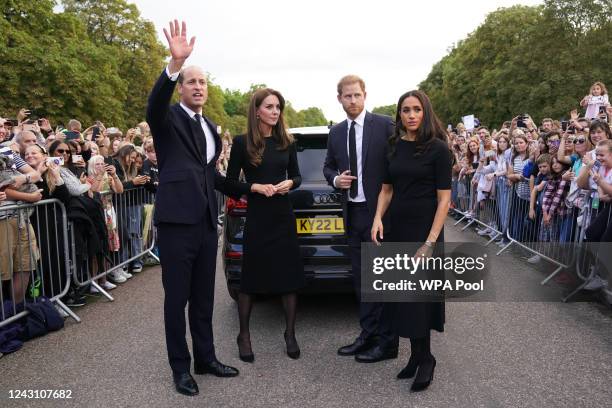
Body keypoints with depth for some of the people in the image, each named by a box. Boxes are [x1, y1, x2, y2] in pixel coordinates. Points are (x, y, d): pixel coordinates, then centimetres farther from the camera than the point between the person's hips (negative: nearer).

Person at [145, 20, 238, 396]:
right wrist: (174, 64, -42)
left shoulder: (210, 126, 17)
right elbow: (155, 103, -29)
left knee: (204, 296, 15)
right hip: (177, 220, -6)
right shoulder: (168, 119, -4)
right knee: (177, 298, 4)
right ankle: (181, 367, 17)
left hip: (207, 220, 7)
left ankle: (206, 358, 28)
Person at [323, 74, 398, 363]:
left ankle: (386, 342, 13)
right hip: (352, 213, 6)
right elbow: (328, 167, 20)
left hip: (379, 212, -6)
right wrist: (336, 179, -4)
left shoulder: (385, 125, -7)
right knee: (360, 278, 13)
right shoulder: (336, 132, 11)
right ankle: (368, 334, 26)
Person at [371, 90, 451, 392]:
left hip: (423, 231, -5)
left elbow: (444, 198, -11)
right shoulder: (393, 147, 6)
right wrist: (378, 218, -5)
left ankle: (424, 357, 20)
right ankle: (417, 355, 24)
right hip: (396, 230, 5)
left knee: (418, 296, 1)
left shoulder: (438, 148, -9)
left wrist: (430, 242, -17)